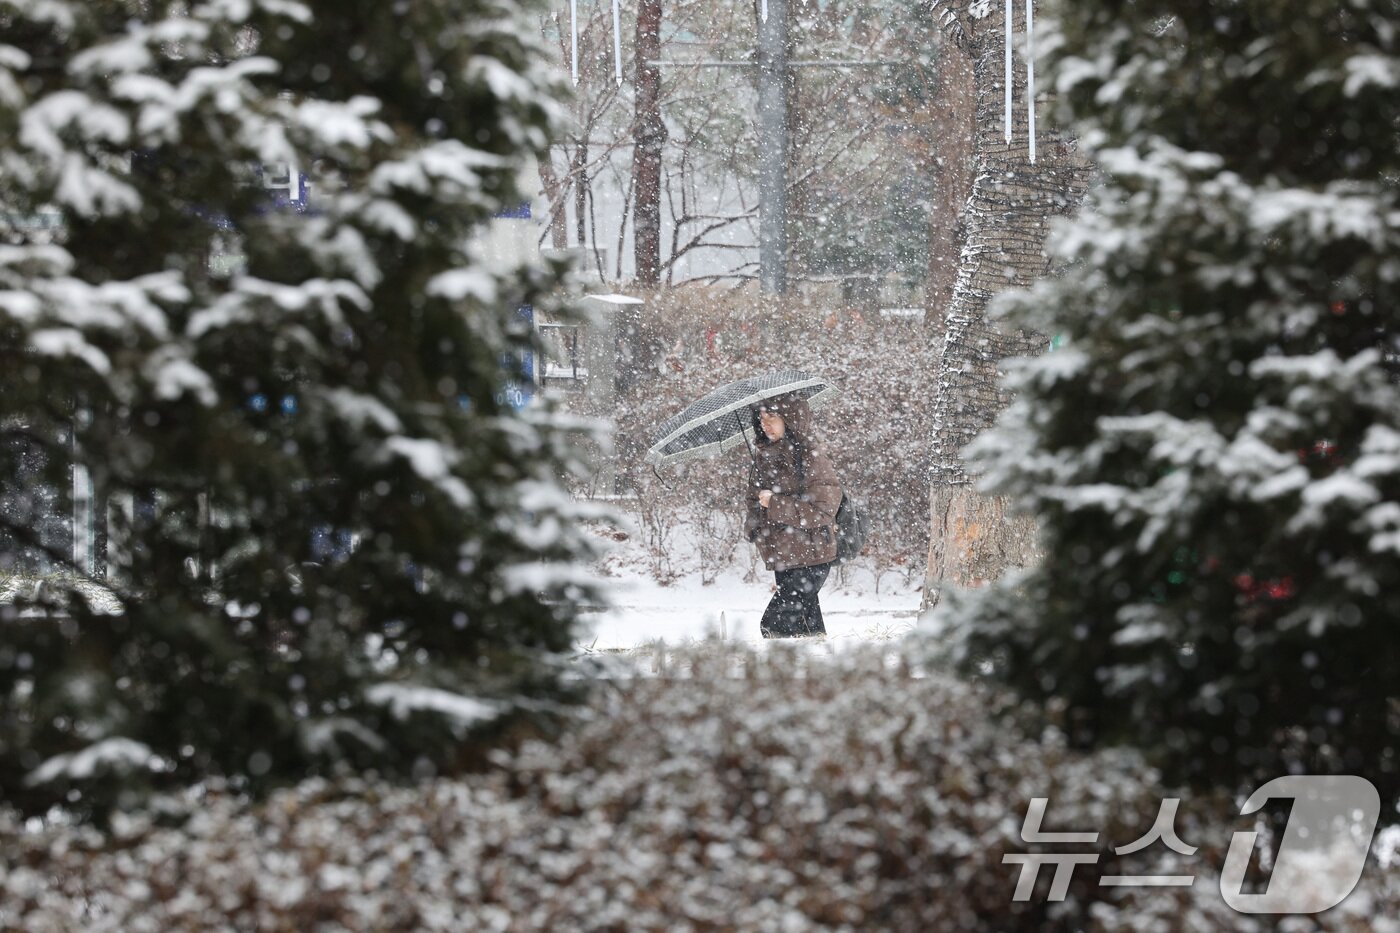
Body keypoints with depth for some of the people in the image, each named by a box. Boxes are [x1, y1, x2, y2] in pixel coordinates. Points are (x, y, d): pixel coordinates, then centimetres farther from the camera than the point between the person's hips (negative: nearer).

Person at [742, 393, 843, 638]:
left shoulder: (810, 457, -11)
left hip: (810, 560, -7)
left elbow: (823, 510, -16)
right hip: (783, 558, 7)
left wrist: (775, 504, -18)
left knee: (774, 625, -15)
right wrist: (753, 525, -2)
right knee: (810, 628, 11)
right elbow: (753, 501, 19)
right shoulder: (764, 456, 11)